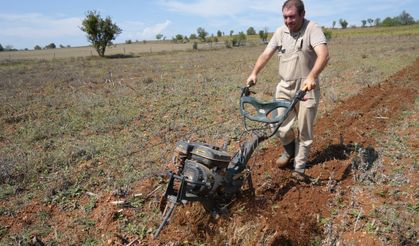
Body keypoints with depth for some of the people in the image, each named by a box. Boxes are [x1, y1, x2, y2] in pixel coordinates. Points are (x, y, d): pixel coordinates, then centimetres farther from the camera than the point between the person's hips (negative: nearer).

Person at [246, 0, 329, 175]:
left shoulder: (313, 29, -11)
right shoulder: (280, 32, 6)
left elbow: (324, 55, -26)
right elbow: (265, 55, 6)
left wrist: (311, 77, -42)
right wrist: (254, 73, -10)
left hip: (307, 89, -4)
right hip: (284, 87, 4)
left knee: (304, 131, 5)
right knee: (282, 128, 2)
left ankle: (299, 166, 23)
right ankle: (290, 150, 33)